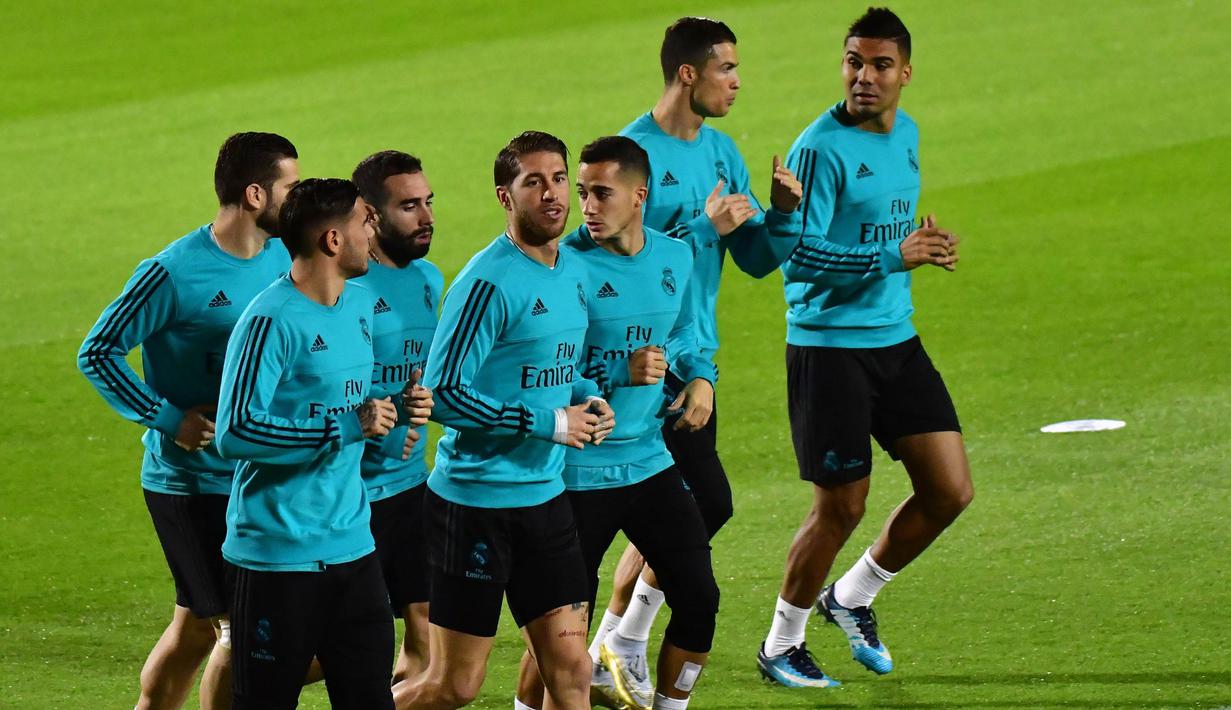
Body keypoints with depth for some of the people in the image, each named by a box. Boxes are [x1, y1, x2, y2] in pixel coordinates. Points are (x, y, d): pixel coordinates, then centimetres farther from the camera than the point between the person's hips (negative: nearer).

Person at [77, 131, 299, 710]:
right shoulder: (174, 272, -16)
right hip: (191, 482, -7)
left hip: (257, 480, 7)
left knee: (196, 627, 13)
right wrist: (169, 419, -16)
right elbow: (97, 353, -11)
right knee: (241, 628, -7)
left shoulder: (281, 260, 4)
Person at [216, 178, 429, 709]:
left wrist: (395, 412, 4)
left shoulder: (362, 304, 12)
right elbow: (235, 432, -22)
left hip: (351, 543, 8)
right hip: (278, 555, -8)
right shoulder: (271, 321, -16)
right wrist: (346, 426, -22)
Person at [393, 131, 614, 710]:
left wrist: (587, 399, 2)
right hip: (474, 503, -7)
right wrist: (547, 423, -17)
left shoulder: (573, 272, 9)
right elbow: (442, 394, -20)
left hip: (545, 496, 7)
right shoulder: (489, 283, -17)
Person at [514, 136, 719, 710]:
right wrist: (621, 374, -26)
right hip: (577, 473, -6)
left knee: (699, 598, 3)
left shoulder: (674, 257, 4)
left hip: (649, 462, 6)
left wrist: (700, 378, 2)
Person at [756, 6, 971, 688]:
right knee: (840, 506, -2)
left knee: (950, 491, 4)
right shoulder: (821, 148, -16)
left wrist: (926, 247, 5)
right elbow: (797, 257, -21)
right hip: (828, 345, -7)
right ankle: (781, 644, 19)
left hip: (896, 339, 7)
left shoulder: (905, 134, 9)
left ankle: (851, 598, 26)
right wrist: (892, 257, -26)